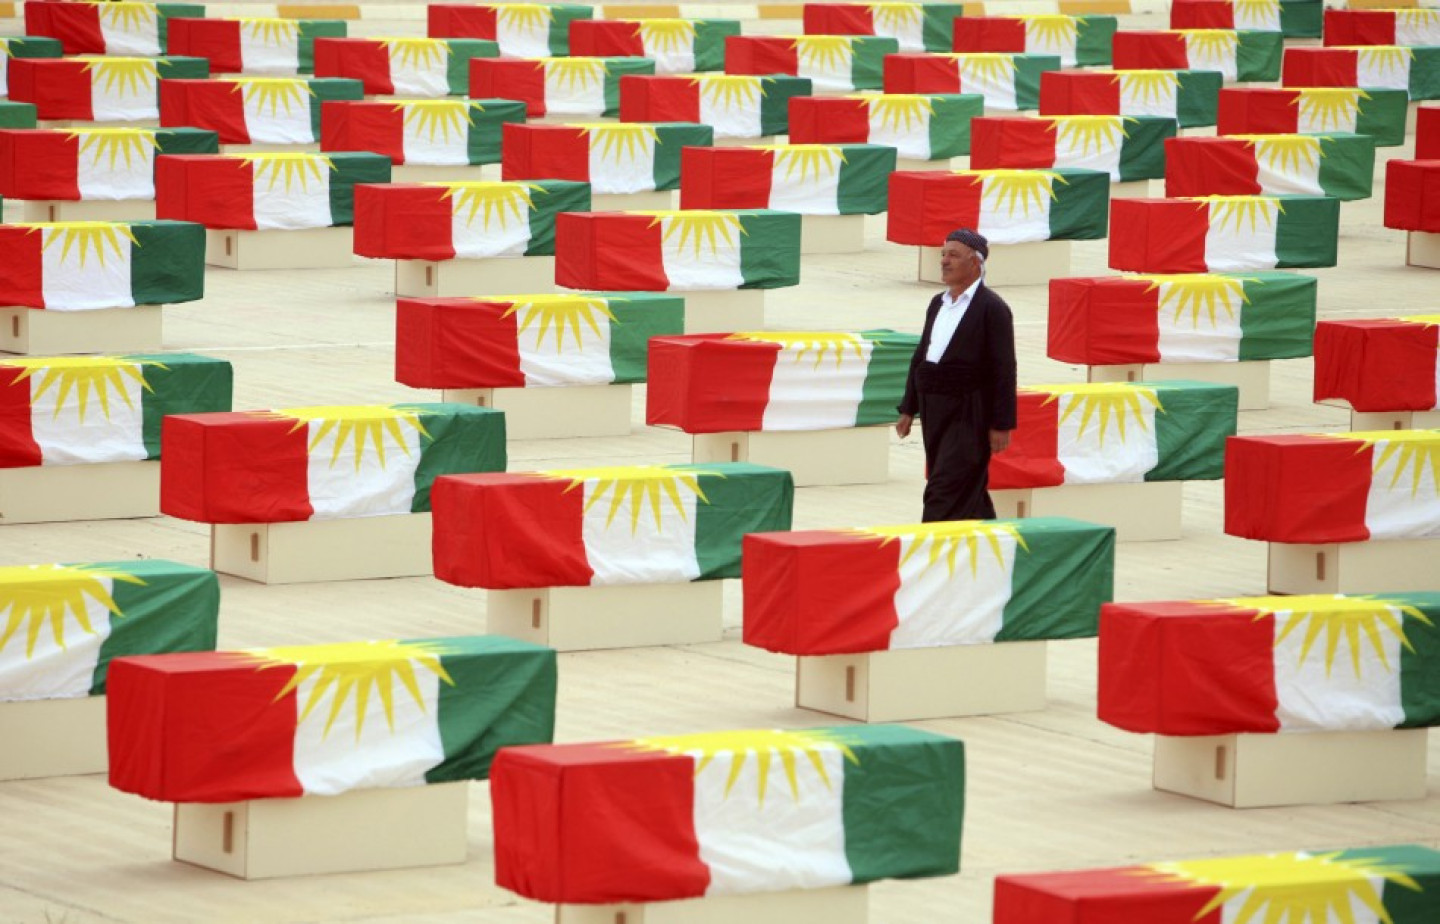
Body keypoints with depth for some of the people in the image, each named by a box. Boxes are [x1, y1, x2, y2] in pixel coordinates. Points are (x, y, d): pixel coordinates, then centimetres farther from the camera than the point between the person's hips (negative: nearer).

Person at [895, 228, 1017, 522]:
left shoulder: (992, 308, -10)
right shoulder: (938, 304, 13)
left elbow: (1004, 369, -12)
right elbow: (920, 357, 19)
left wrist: (1001, 425, -15)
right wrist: (908, 409, 17)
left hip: (969, 417, -8)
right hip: (935, 414, 8)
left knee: (945, 492, -12)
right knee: (970, 494, 14)